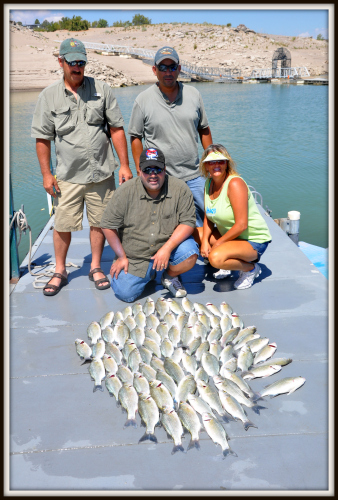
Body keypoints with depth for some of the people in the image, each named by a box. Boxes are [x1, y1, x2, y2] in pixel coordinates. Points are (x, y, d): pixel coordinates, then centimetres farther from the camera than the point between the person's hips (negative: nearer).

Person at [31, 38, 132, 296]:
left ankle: (96, 268, 26)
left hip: (102, 173, 1)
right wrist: (46, 174, 1)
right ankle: (60, 272, 21)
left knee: (99, 222, 8)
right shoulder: (49, 96, 4)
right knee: (62, 225, 3)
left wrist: (124, 165, 0)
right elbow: (42, 138, 5)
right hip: (68, 175, 0)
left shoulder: (102, 89, 5)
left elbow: (116, 129, 5)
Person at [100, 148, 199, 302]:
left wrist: (167, 248, -25)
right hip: (135, 255, 0)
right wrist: (121, 256, -6)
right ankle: (148, 273, 24)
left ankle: (170, 276, 6)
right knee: (125, 294, -10)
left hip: (170, 244, 0)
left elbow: (188, 222, -13)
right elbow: (108, 226, -7)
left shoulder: (180, 189, -12)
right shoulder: (126, 192, -13)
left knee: (190, 254, -29)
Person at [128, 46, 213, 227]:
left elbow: (204, 130, 14)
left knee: (205, 219, 10)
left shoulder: (193, 94, 6)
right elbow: (135, 137, 3)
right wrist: (140, 170, -2)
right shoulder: (143, 100, -2)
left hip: (194, 177, 3)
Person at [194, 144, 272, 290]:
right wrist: (205, 241, -10)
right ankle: (227, 265, 13)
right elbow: (208, 217, 7)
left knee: (216, 258, -33)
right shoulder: (209, 183, 2)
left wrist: (218, 243, -17)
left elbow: (241, 225, -26)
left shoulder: (235, 183, -23)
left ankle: (251, 268, -2)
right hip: (228, 234, 9)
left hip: (253, 241, -9)